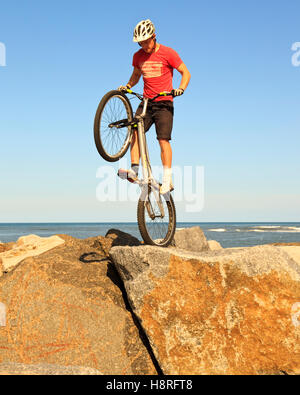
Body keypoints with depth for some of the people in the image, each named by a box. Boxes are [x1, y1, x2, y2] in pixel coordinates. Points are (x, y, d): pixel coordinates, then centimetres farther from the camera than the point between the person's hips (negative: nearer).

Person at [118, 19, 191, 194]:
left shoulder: (168, 53, -5)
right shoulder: (138, 56, 8)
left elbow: (185, 72, -1)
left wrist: (180, 89, -18)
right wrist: (128, 86, 4)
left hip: (164, 103, -4)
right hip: (146, 102, 4)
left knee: (163, 140, -13)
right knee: (135, 132, -17)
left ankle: (167, 181, -10)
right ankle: (134, 171, -18)